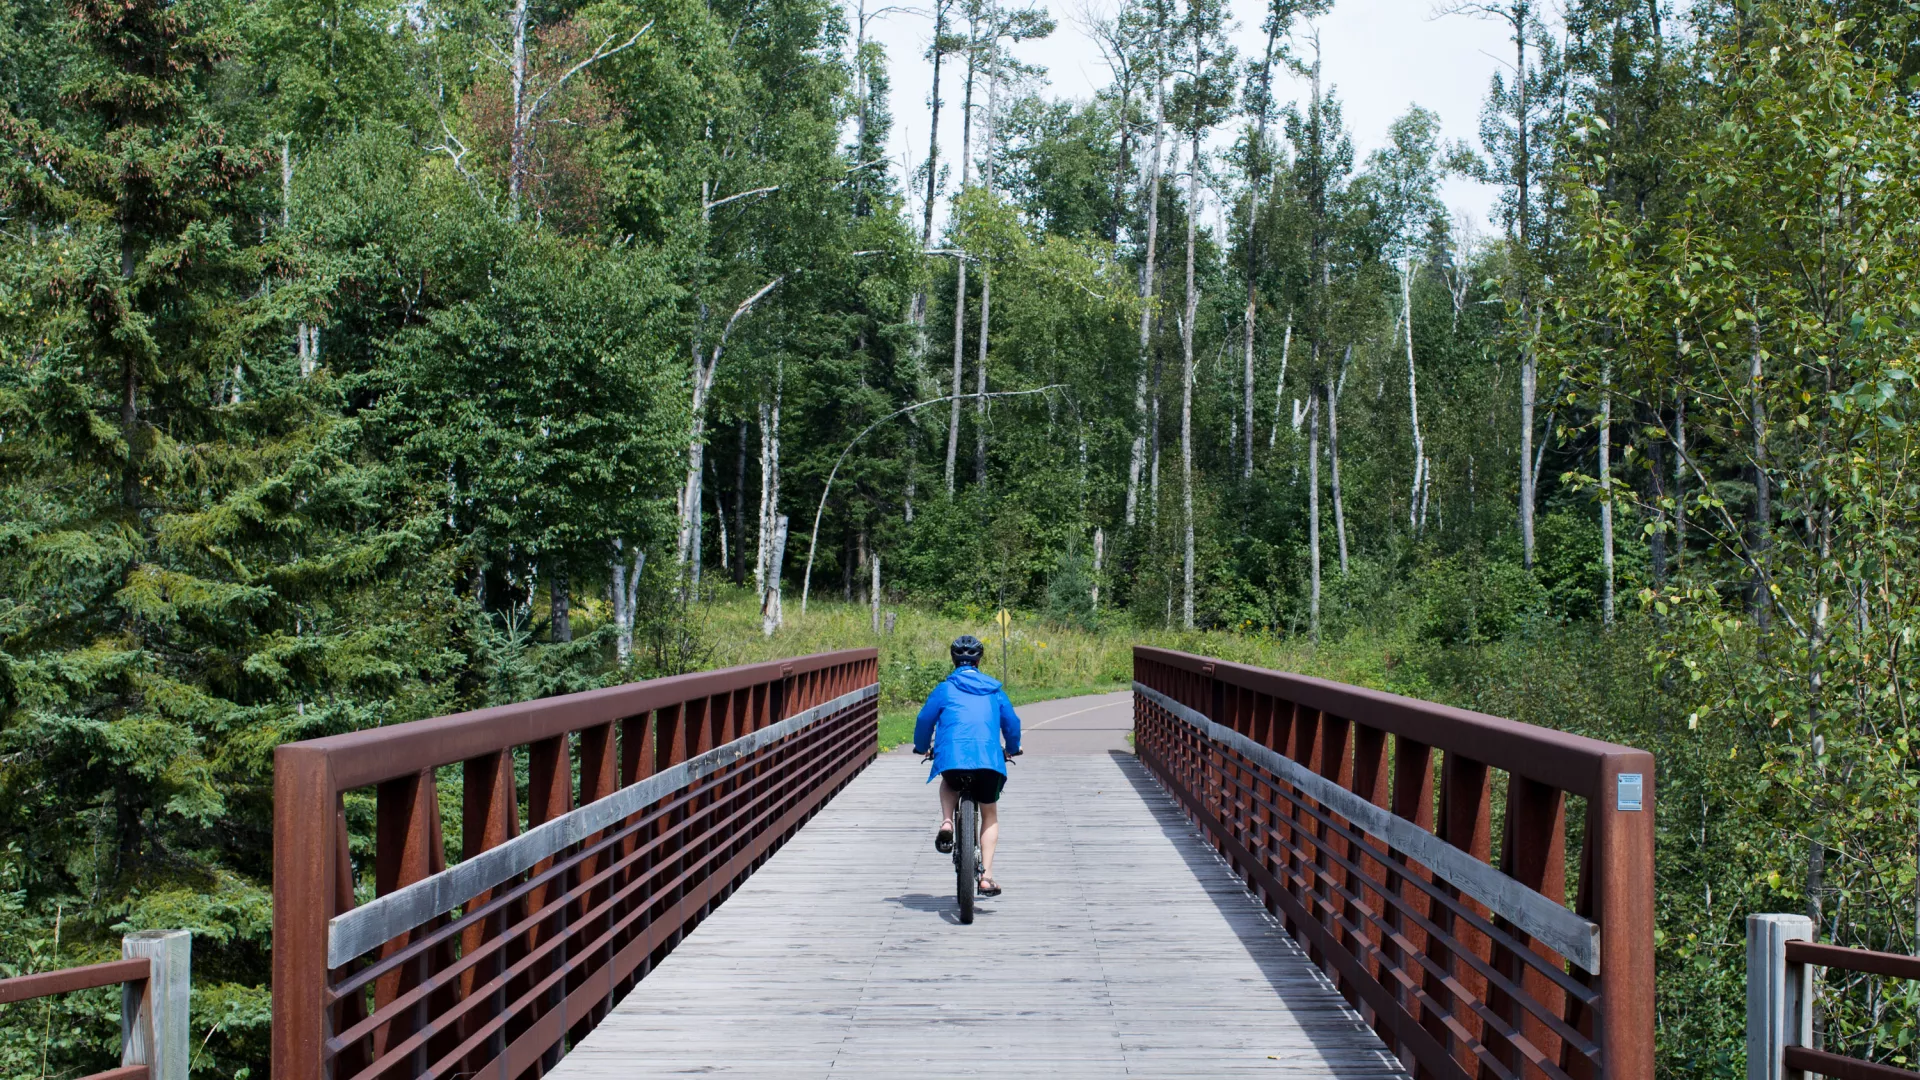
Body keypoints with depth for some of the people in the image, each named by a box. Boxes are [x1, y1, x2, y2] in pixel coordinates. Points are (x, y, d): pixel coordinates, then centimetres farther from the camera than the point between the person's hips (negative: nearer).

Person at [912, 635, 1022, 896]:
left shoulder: (945, 689, 11)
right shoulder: (994, 690, 17)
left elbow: (925, 720, 13)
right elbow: (1012, 722, 22)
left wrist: (922, 747, 33)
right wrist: (1012, 749, 41)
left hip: (951, 757, -1)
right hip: (989, 759, 1)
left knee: (950, 785, 35)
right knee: (990, 815, 17)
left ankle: (946, 823, 6)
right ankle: (986, 876, 6)